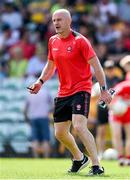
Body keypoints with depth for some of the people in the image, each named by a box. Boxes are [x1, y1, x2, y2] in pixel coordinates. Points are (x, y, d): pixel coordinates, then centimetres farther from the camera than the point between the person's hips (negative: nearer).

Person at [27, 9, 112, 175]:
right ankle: (79, 158, 34)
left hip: (81, 89, -7)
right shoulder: (53, 41, 8)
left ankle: (96, 166, -19)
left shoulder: (80, 40, -11)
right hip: (63, 92, 7)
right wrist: (40, 81, 8)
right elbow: (51, 65, 23)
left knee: (79, 126, -24)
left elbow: (96, 65, -12)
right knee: (60, 133, 9)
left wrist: (104, 89, -16)